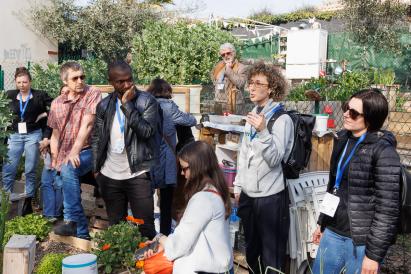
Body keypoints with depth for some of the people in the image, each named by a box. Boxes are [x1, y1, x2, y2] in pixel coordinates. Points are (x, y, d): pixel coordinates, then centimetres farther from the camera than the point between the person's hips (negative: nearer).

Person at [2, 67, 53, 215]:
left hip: (33, 135, -3)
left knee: (30, 171, 4)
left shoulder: (39, 95, -6)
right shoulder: (10, 95, 3)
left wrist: (43, 115, -8)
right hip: (15, 135, 3)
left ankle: (28, 202, 13)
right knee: (7, 170, 0)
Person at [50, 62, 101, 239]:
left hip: (86, 151, -6)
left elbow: (87, 124, -17)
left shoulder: (93, 94, -6)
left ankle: (71, 221, -30)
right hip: (65, 155, 6)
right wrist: (55, 160, -1)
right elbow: (55, 135, 13)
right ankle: (82, 235, 16)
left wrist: (75, 152, -27)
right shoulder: (57, 103, 10)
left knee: (68, 169, -34)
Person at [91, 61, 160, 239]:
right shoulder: (104, 105, 6)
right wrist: (96, 168, 8)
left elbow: (147, 131, -20)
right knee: (115, 226, 15)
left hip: (138, 173, -4)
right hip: (110, 176, 4)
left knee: (145, 227, -1)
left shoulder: (147, 101, -6)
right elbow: (97, 138, 12)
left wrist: (127, 105, -20)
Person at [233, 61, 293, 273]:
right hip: (248, 194, 7)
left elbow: (275, 159, -20)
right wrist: (238, 186, 16)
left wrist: (263, 131, -33)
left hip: (270, 196, -7)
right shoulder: (252, 115, 10)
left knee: (272, 256, 3)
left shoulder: (282, 119, -12)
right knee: (251, 251, 19)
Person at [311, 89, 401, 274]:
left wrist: (374, 253, -17)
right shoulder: (343, 139, 6)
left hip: (361, 240, -6)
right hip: (332, 232, 6)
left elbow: (387, 208, -17)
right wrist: (322, 223, 18)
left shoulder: (383, 150, -16)